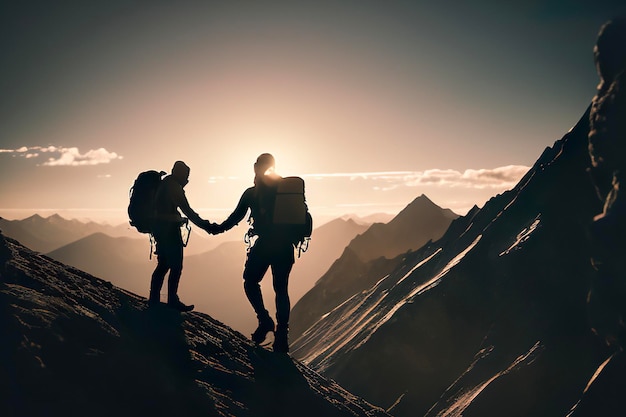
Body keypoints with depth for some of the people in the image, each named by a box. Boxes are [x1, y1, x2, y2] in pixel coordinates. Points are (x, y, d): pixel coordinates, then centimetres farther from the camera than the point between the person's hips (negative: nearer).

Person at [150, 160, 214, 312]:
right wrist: (205, 225, -19)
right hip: (170, 229, -9)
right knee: (176, 266, -3)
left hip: (160, 228, 9)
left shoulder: (163, 184, 15)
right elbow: (187, 211, -18)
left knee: (163, 264, 15)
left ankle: (154, 299, 18)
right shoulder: (174, 187, -13)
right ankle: (172, 301, 2)